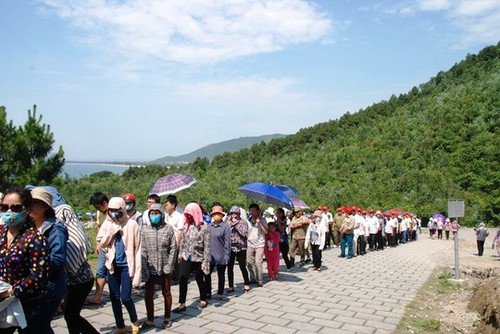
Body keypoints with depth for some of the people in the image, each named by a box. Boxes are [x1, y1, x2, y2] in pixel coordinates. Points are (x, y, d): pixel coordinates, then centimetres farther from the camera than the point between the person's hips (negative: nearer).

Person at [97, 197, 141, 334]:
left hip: (127, 266, -4)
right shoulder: (107, 224, 3)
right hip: (113, 265, 4)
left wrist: (137, 272, -11)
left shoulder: (132, 224, -9)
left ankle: (134, 320, 22)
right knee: (114, 297, 9)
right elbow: (100, 246, -1)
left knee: (125, 297, -6)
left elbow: (137, 249, -8)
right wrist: (111, 231, -15)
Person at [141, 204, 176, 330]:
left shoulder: (168, 228, -5)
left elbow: (173, 248, -5)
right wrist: (145, 268, -9)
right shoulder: (144, 229, -2)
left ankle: (167, 318, 27)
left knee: (166, 293, 12)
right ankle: (150, 320, 23)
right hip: (150, 268, 2)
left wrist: (169, 266, -11)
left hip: (165, 268, -1)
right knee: (148, 295, 7)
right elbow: (143, 250, -3)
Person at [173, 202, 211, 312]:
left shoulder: (204, 227, -13)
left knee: (200, 280, 12)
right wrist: (180, 255, 12)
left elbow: (207, 245, -14)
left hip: (198, 258, -4)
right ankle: (182, 304, 3)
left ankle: (203, 300, 32)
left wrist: (205, 261, -16)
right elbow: (182, 241, 12)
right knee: (182, 279, -4)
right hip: (186, 258, 4)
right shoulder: (186, 225, 3)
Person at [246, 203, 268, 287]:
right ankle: (253, 278, 19)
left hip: (259, 245, -4)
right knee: (249, 263, 4)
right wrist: (245, 242, 5)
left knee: (258, 263, -10)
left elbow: (266, 232, -12)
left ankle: (259, 280, 1)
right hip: (250, 244, 4)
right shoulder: (248, 221, 6)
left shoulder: (262, 220, -3)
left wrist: (259, 222, -17)